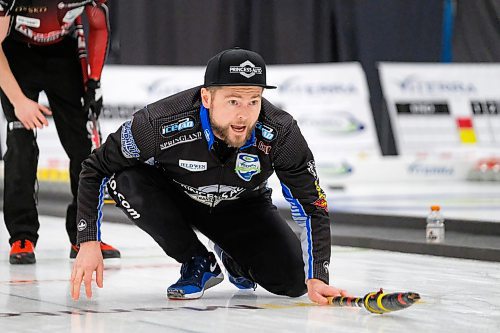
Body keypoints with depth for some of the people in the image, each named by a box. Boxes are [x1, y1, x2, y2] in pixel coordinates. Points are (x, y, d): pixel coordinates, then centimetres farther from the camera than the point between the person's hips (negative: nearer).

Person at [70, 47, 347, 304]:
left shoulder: (280, 133, -32)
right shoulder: (161, 125, -36)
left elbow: (312, 204, -23)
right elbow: (96, 170, -22)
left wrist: (317, 278, -32)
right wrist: (89, 243, -28)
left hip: (241, 206, 1)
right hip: (174, 197, -1)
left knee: (293, 281, -18)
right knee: (126, 181, -33)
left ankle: (233, 257, 19)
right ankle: (198, 264, -9)